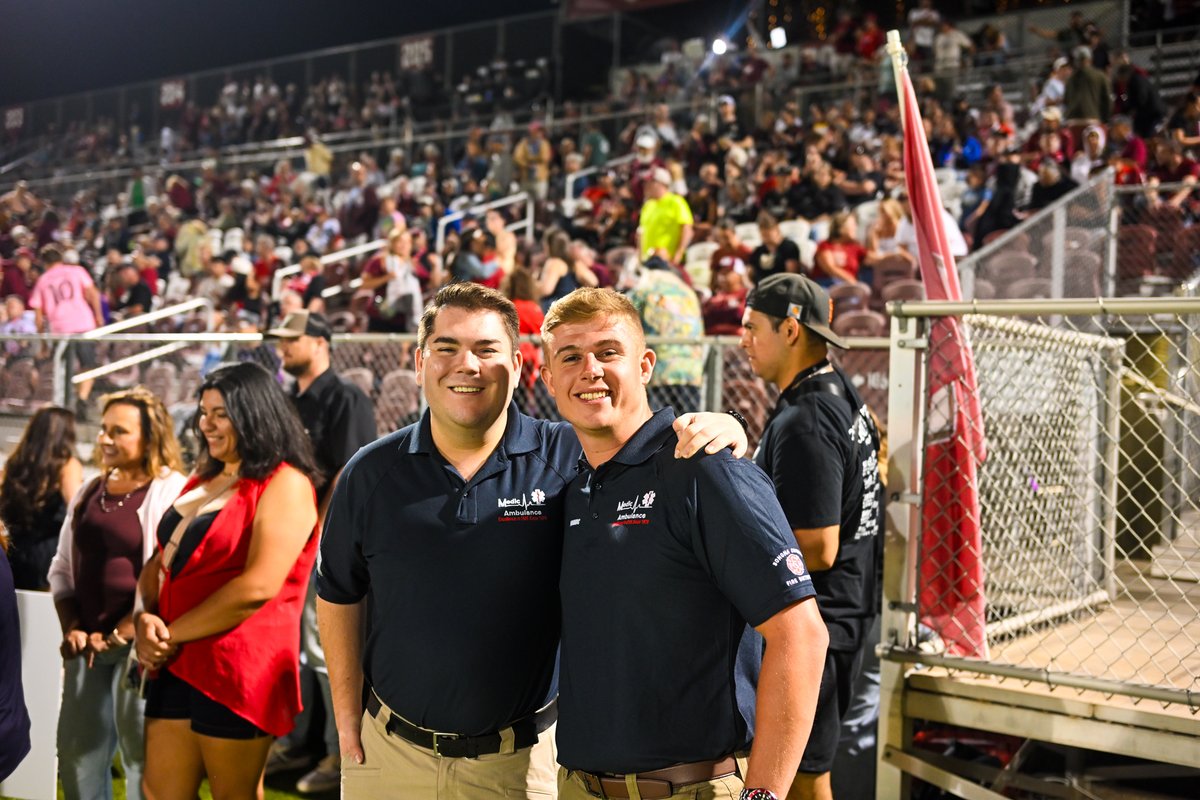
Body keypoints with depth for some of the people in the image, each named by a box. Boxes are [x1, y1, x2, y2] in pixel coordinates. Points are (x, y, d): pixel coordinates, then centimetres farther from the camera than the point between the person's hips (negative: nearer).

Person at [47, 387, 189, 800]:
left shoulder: (171, 492, -10)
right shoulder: (90, 491, 12)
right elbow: (63, 567, 17)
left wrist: (116, 636, -14)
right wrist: (72, 628, 4)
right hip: (87, 644, 7)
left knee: (140, 754, 1)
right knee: (76, 751, 12)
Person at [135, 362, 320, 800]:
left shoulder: (285, 484, -10)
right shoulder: (204, 480, 17)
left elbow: (258, 587, -20)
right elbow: (161, 560, 16)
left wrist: (173, 633, -12)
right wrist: (146, 618, -4)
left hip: (237, 669, -8)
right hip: (176, 665, 8)